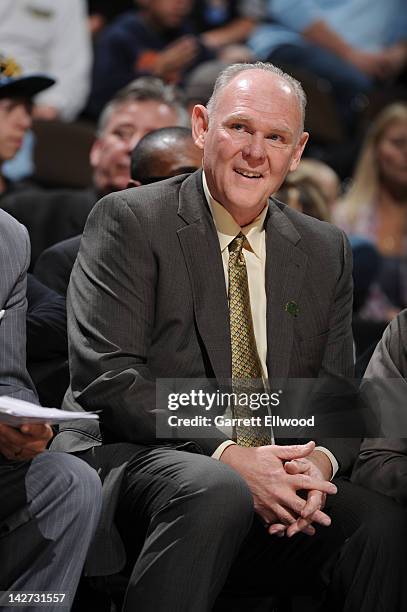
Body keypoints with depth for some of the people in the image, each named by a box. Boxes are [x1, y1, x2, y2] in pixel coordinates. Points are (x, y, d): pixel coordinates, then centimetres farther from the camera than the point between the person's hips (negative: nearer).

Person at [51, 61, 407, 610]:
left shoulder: (325, 251, 16)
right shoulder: (129, 221, 0)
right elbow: (108, 376, -10)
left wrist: (319, 462, -12)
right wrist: (227, 456, -21)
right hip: (132, 458, -4)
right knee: (216, 491, -37)